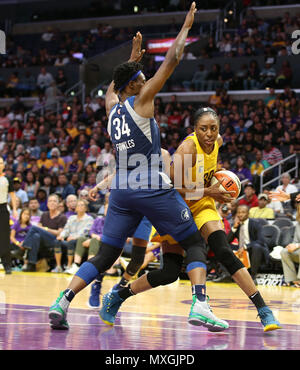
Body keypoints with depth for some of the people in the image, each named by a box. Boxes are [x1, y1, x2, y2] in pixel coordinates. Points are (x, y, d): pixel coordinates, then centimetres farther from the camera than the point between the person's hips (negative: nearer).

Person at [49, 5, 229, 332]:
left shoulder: (110, 105, 12)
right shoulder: (140, 100, -5)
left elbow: (114, 84, 38)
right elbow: (171, 61, -5)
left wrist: (133, 57, 47)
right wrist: (186, 26, 5)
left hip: (121, 192, 6)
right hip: (153, 189, -6)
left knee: (104, 256, 10)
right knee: (195, 244, 4)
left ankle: (61, 303, -6)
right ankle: (200, 306, -14)